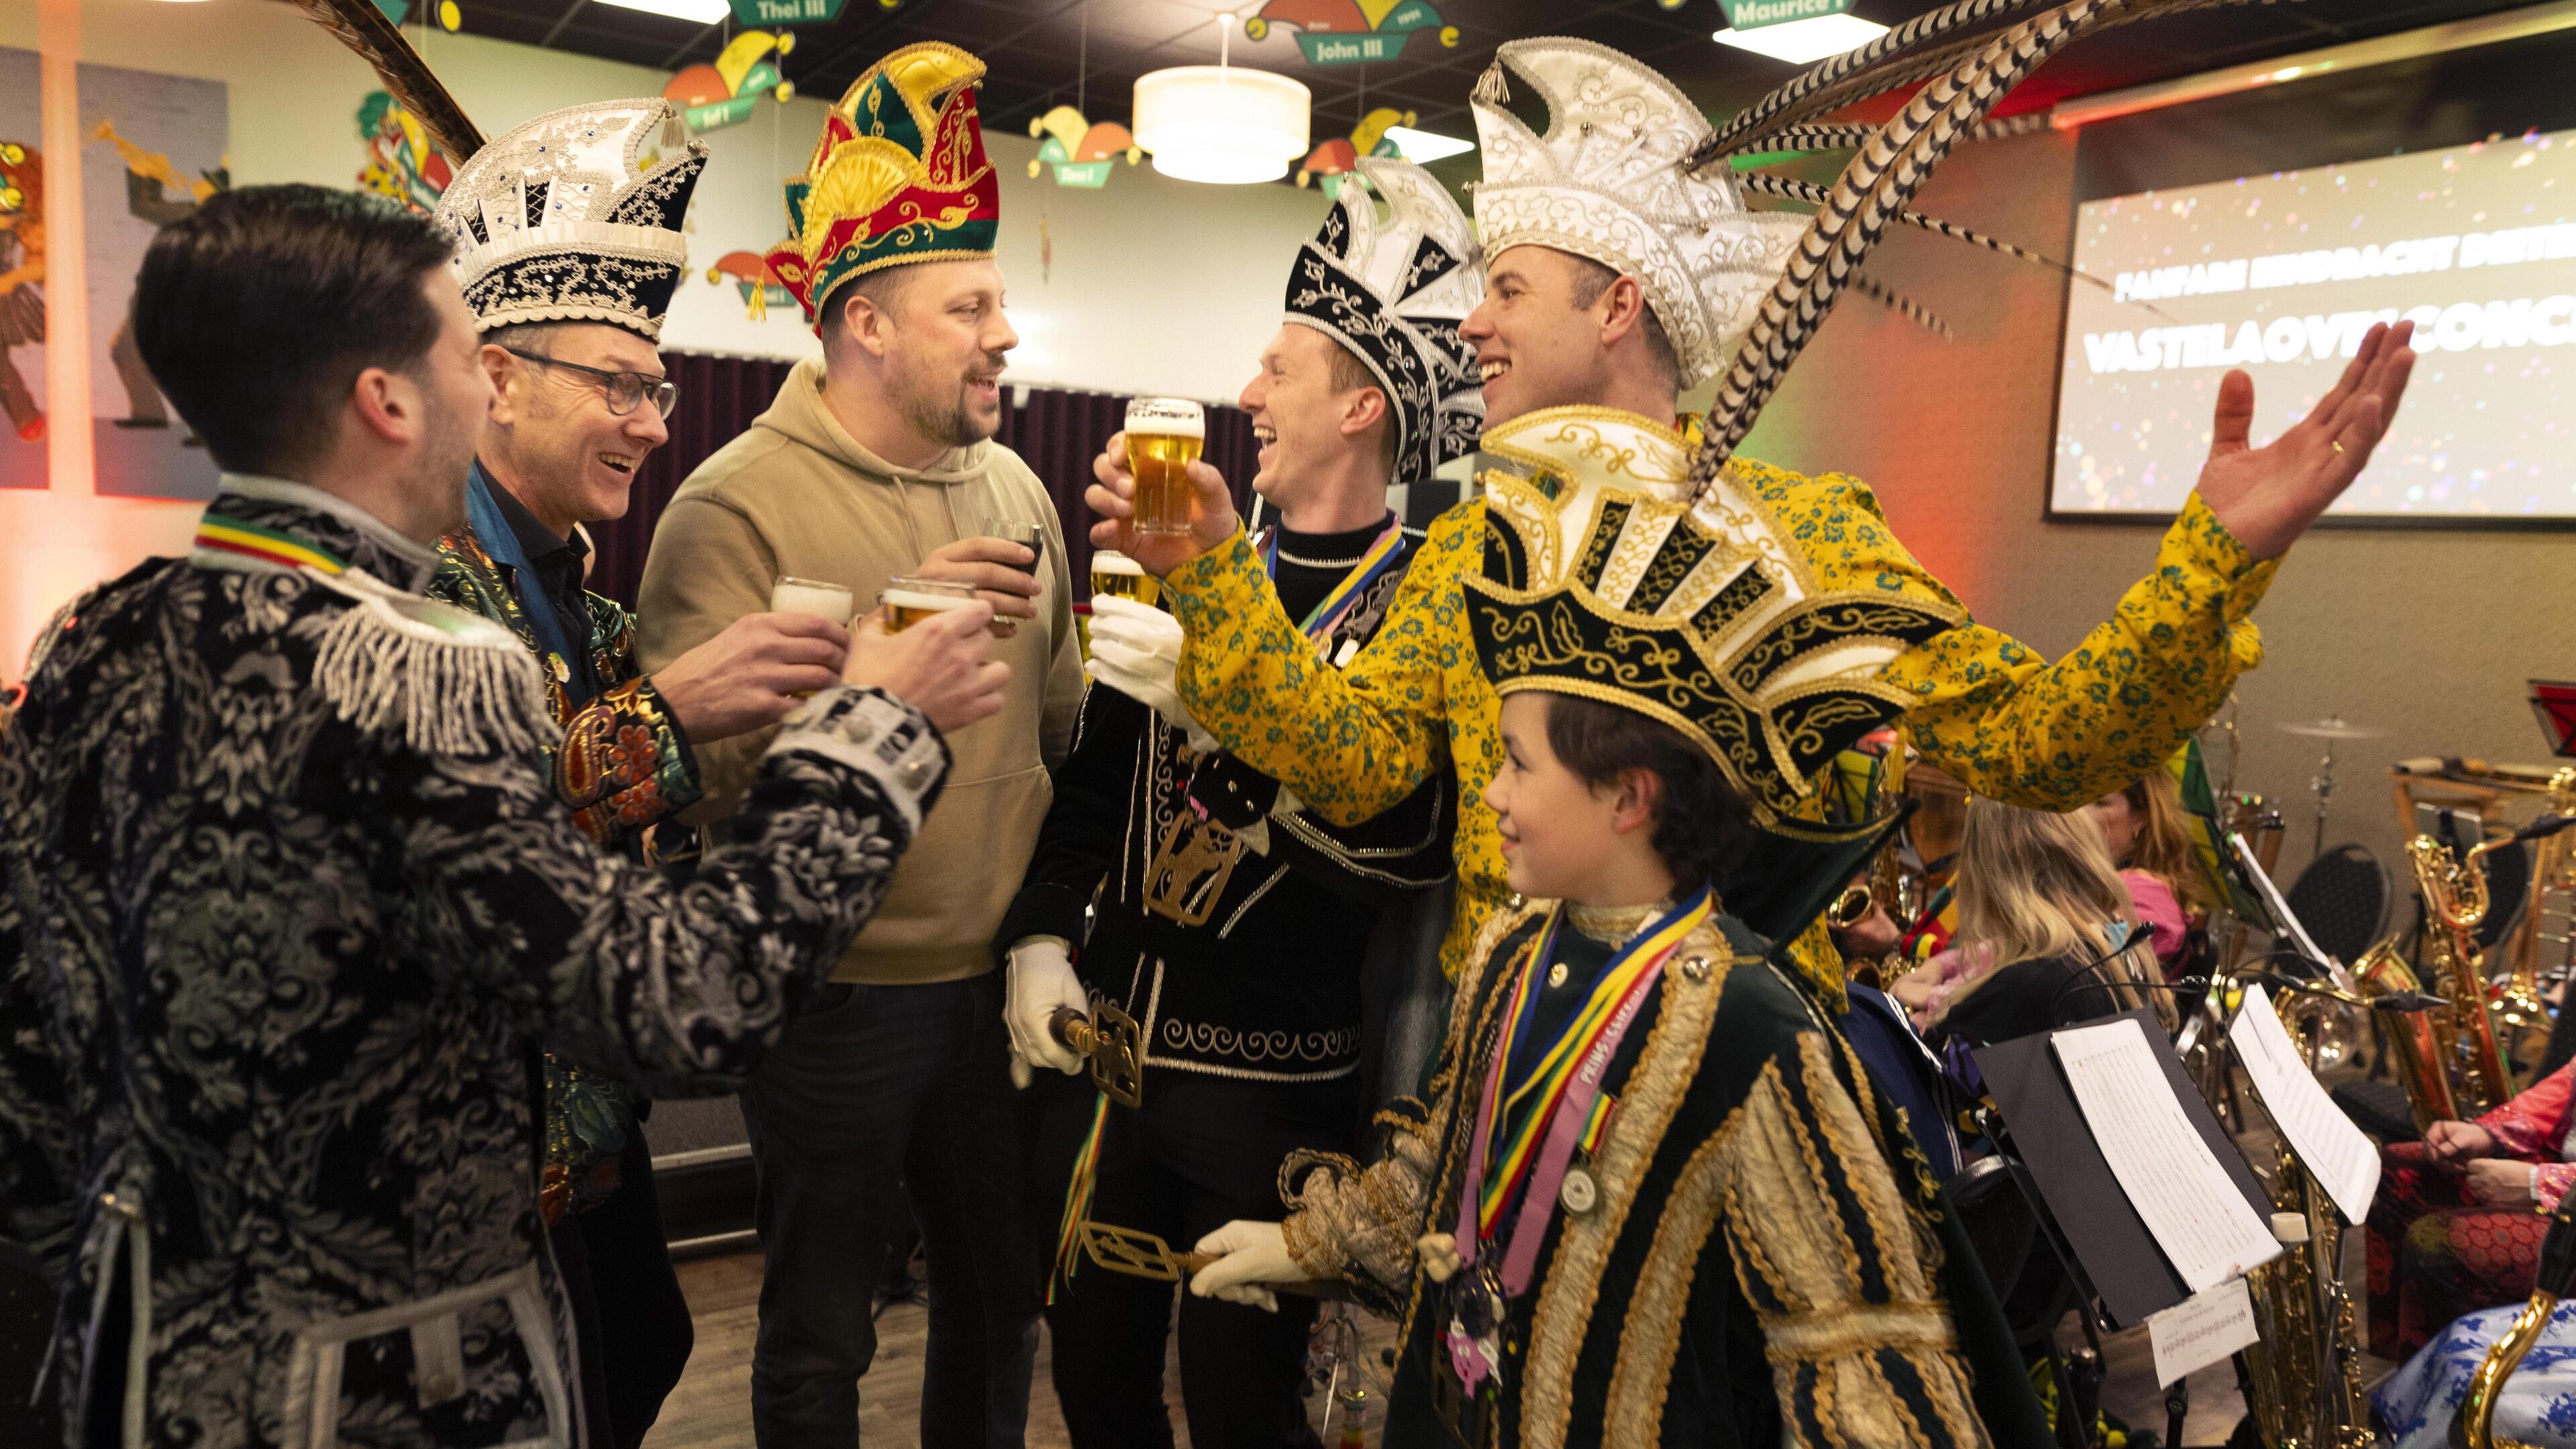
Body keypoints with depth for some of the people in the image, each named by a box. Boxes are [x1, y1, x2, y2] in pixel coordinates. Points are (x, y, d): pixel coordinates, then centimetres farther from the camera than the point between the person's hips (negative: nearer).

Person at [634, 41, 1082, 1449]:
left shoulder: (1012, 487, 5)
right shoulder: (739, 504, -14)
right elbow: (702, 765, -23)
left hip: (995, 982, 6)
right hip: (834, 1000, -5)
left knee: (1001, 1303, 22)